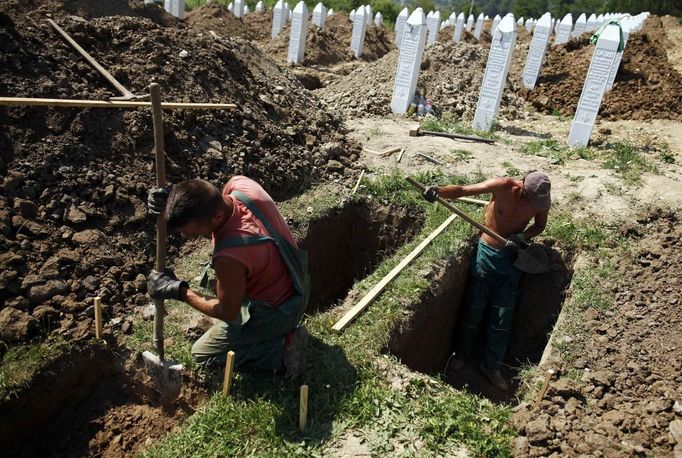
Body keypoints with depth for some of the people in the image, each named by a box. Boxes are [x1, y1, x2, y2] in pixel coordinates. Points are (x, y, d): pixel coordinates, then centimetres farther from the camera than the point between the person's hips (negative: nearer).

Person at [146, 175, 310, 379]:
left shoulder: (230, 257, -40)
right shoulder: (240, 183, -22)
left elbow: (228, 313, -20)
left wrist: (177, 290, -14)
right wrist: (173, 201, -17)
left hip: (275, 312, -7)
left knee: (202, 353, 14)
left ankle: (282, 347, 2)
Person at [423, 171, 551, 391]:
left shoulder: (542, 200, -12)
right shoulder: (502, 187, -22)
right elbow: (462, 190, -28)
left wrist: (523, 236, -15)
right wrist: (439, 191, -48)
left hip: (512, 258, 3)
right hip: (487, 252, -2)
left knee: (502, 317, 8)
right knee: (474, 309, 8)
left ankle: (491, 366, 26)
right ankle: (461, 354, 31)